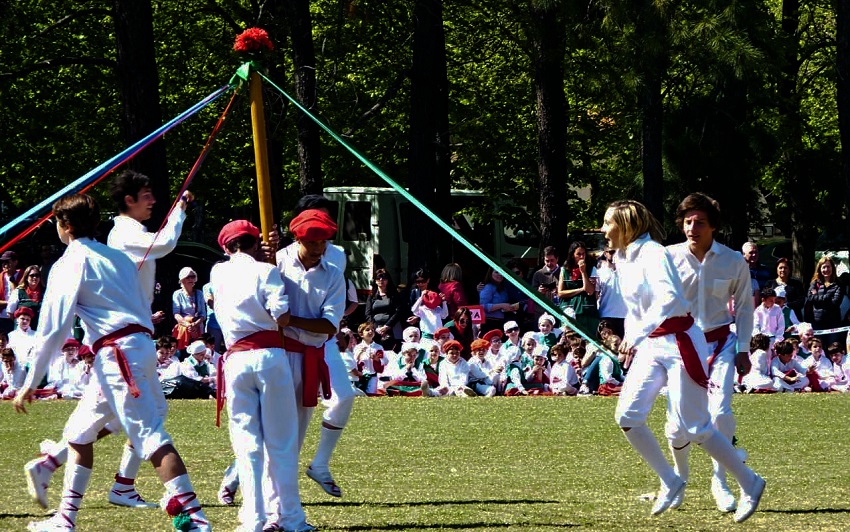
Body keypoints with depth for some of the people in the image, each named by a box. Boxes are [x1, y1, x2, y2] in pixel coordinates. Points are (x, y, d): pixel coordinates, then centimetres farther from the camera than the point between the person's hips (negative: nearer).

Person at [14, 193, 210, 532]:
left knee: (149, 434, -15)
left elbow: (53, 329, -7)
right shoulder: (117, 257, 22)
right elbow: (144, 311, 22)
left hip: (117, 352, -9)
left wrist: (30, 383, -4)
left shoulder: (70, 264, -2)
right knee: (80, 432, 18)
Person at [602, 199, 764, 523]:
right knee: (627, 416, -5)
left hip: (679, 344, -8)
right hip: (650, 347, 8)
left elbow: (669, 298, -31)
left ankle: (749, 484, 9)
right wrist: (631, 340, 12)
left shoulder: (653, 254, -17)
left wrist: (638, 334, -37)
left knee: (693, 428, -7)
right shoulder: (623, 259, 10)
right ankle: (670, 481, 11)